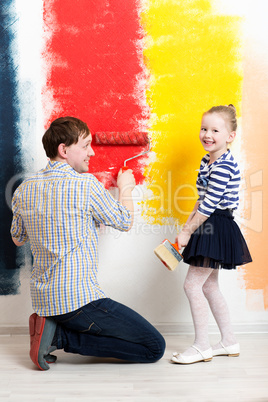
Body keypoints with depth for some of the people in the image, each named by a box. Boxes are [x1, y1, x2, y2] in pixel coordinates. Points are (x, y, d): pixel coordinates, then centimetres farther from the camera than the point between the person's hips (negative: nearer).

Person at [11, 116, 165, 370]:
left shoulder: (24, 190, 5)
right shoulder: (86, 185, -14)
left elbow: (18, 239, 20)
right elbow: (124, 221, 0)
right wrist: (125, 188, 19)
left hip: (41, 300, 9)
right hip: (78, 299, -8)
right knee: (154, 348, 0)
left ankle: (50, 325, 8)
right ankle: (60, 336, -5)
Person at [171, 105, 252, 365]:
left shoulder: (223, 166, -19)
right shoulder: (208, 161, 12)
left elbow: (210, 203, -21)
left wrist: (187, 232, -16)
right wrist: (189, 224, 14)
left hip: (216, 230, -10)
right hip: (209, 229, 10)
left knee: (192, 285, -6)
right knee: (209, 286, 15)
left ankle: (201, 346, 4)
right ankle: (229, 342, 25)